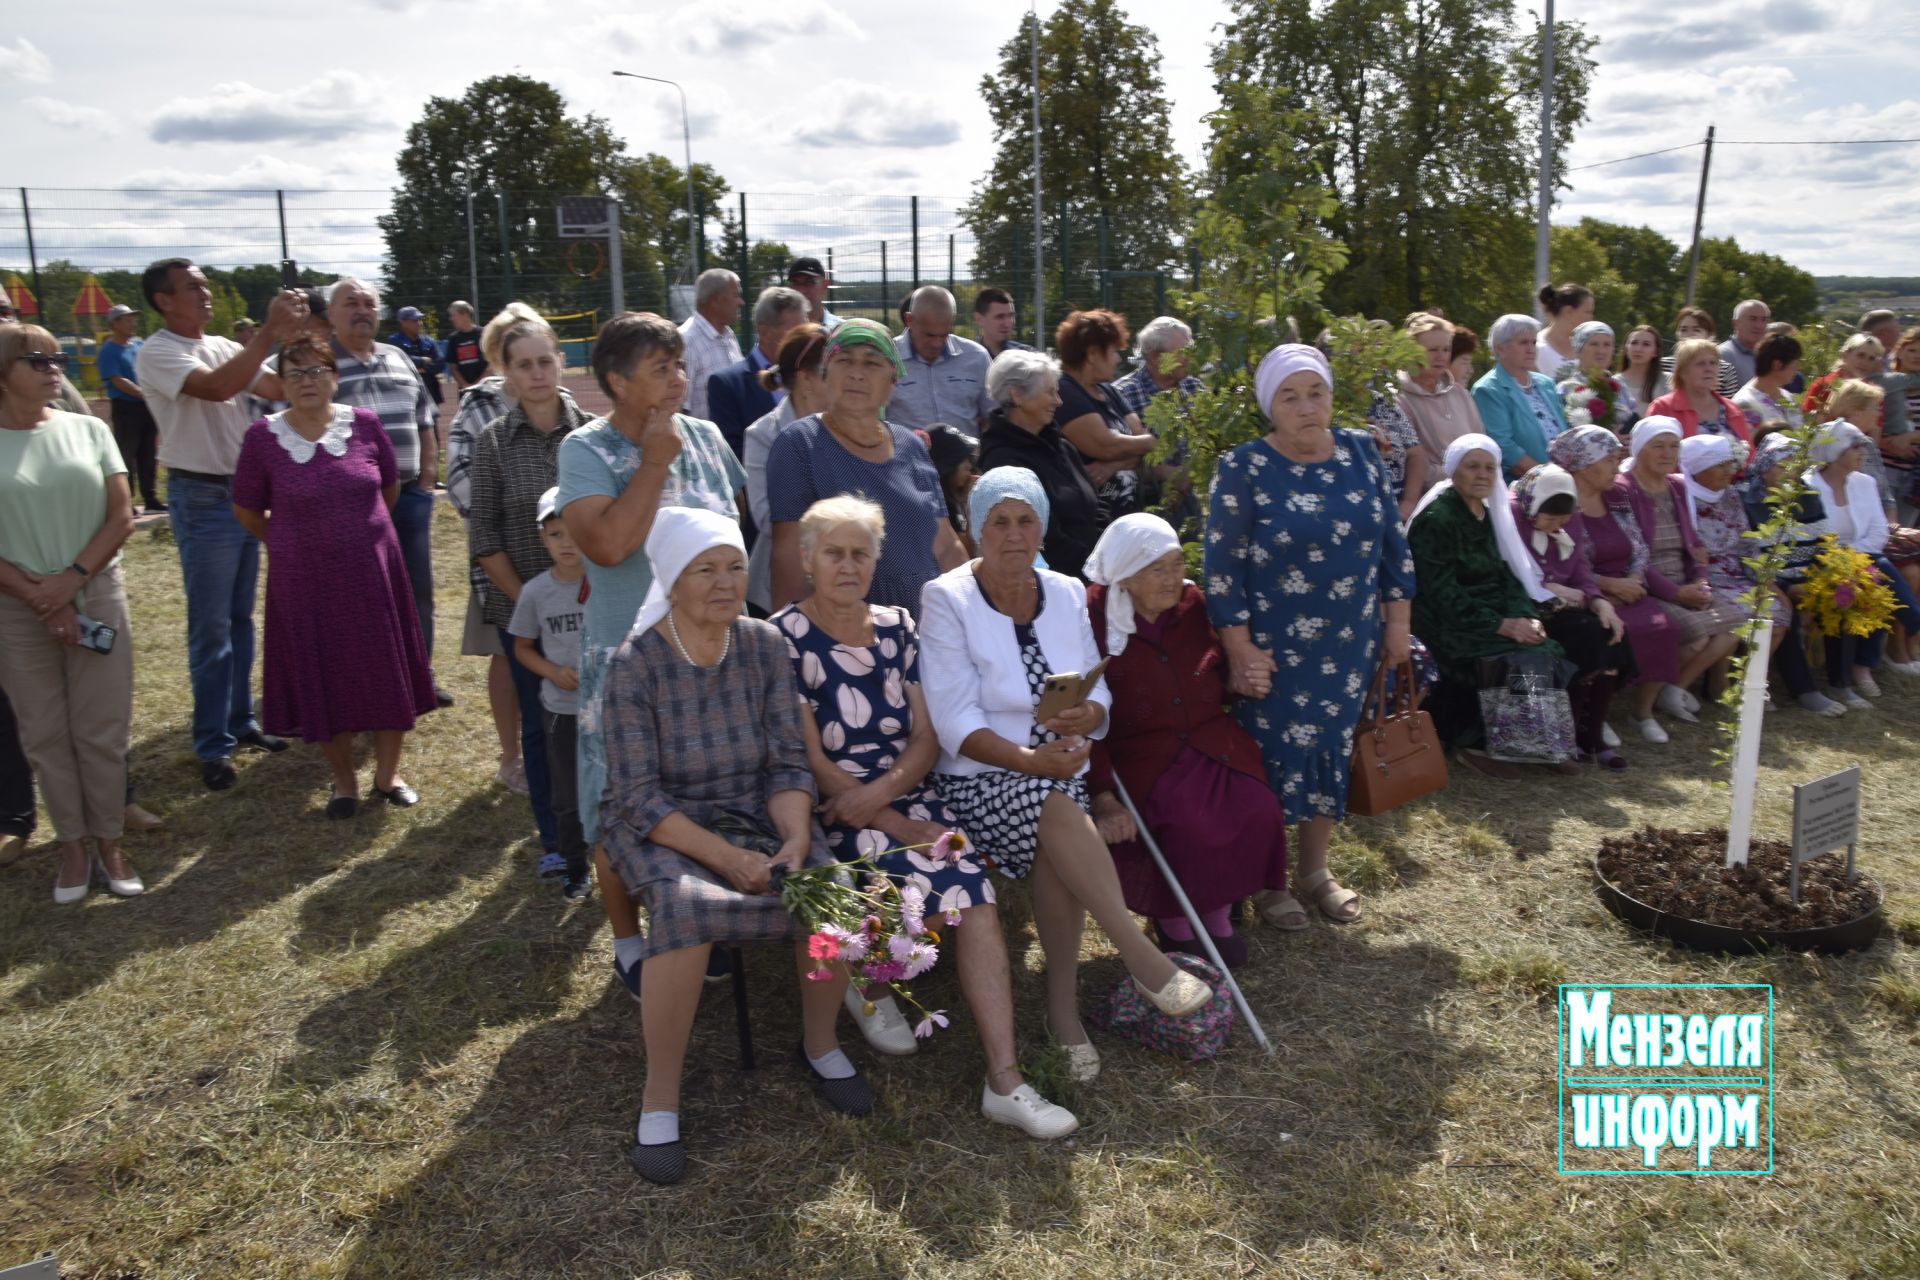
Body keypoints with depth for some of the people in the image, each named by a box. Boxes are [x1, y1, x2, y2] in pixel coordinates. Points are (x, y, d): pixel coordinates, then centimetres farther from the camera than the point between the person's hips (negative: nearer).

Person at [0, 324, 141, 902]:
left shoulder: (88, 430, 2)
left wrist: (72, 578, -11)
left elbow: (122, 516, 0)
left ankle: (109, 843, 17)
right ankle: (72, 846, 19)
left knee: (102, 730, 4)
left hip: (97, 596, 1)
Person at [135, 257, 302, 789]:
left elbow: (277, 388, 5)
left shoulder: (224, 347, 9)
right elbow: (216, 388, -29)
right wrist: (270, 333, -30)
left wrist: (295, 339, -7)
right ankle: (213, 746, 8)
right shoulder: (156, 353, -12)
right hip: (201, 499, -7)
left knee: (241, 618, 14)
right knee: (211, 628, -1)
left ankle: (241, 720, 26)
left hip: (244, 491, 7)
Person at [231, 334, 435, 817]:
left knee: (387, 676, 9)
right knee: (322, 685, 9)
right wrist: (290, 542, 10)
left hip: (372, 573, 1)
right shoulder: (263, 437, -7)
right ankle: (344, 782, 29)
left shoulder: (365, 424, -4)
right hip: (304, 580, -1)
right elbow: (246, 510, 5)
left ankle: (387, 775, 28)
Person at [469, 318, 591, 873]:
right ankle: (553, 839, 22)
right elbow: (484, 535, 1)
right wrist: (525, 599, -6)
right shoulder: (493, 441, 0)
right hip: (523, 609, 1)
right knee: (540, 723, 9)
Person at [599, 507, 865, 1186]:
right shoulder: (633, 665, -13)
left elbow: (788, 762, -2)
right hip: (658, 825, -3)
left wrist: (796, 839, -21)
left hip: (754, 810, 4)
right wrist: (727, 857, -27)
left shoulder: (765, 645, -2)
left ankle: (819, 1042, 6)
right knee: (687, 908, -35)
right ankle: (659, 1096, -15)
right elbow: (639, 796, -16)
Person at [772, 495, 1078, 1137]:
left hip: (907, 793, 4)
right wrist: (898, 826, -15)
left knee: (974, 891, -23)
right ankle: (870, 985, 4)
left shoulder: (897, 627, 11)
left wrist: (882, 792, -15)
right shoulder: (784, 638, -4)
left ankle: (1004, 1080, -21)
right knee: (940, 883, -28)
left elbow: (926, 736, 6)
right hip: (833, 811, -4)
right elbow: (811, 762, -9)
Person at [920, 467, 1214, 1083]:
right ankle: (1140, 956, -27)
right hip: (979, 778, -3)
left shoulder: (1067, 593, 12)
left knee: (1056, 850, -30)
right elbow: (955, 723, -11)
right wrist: (1031, 761, -24)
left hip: (1061, 770, 3)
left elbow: (1098, 693, 10)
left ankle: (1063, 1006, -17)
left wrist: (1086, 715, -15)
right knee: (1055, 809, -35)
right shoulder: (947, 599, -3)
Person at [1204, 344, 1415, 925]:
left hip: (1350, 643, 5)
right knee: (1275, 755, 2)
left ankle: (1315, 869, 31)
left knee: (1334, 751, 13)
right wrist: (1240, 647, -14)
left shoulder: (1361, 453, 4)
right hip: (1275, 649, -4)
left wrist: (1398, 621, 7)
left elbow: (1392, 541, 10)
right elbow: (1221, 563, -11)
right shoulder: (1245, 468, -10)